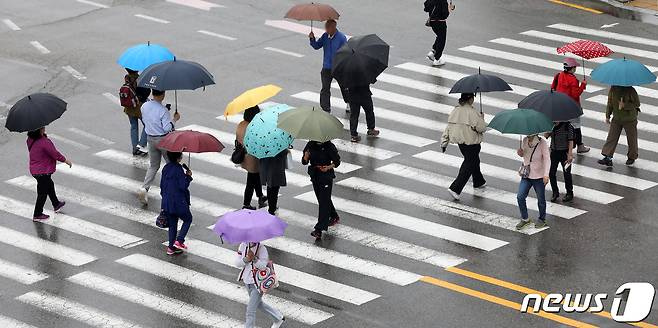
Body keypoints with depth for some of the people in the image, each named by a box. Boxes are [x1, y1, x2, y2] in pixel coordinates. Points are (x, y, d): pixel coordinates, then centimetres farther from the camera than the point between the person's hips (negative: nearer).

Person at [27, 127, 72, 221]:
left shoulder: (30, 139, -4)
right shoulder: (44, 142, -30)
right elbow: (54, 153, -20)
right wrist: (65, 160, -6)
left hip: (34, 170, 9)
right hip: (43, 172, -9)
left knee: (50, 185, 29)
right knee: (43, 192, 6)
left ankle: (56, 204, 47)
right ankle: (37, 215, 17)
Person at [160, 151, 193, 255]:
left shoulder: (166, 168, 5)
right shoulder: (178, 169, -18)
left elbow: (162, 185, 12)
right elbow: (183, 186, -20)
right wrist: (188, 176, -8)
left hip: (166, 202, 7)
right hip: (178, 202, -7)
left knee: (172, 224, 16)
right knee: (188, 219, 14)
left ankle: (171, 247, 17)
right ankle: (179, 241, 2)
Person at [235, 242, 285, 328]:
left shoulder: (261, 248, -19)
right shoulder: (243, 246, -4)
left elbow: (263, 265, -29)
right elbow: (237, 263, -9)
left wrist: (254, 258, -46)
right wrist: (247, 259, -28)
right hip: (247, 281, 7)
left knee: (250, 310, -7)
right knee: (258, 304, 26)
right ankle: (279, 318, 45)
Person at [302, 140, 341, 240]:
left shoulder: (329, 146, -11)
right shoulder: (310, 145, 1)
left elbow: (337, 161, -5)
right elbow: (304, 162, 2)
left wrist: (328, 167, -22)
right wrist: (306, 157, -21)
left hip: (326, 177, -6)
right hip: (315, 177, 6)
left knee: (323, 202, -9)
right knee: (324, 200, 21)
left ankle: (319, 230, -13)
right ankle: (334, 217, 45)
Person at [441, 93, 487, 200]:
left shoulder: (455, 111, 0)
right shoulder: (472, 112, -21)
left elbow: (448, 128, 3)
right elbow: (482, 128, -19)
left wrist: (444, 143, 8)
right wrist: (481, 118, 1)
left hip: (460, 142, 8)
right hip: (471, 143, -8)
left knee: (474, 160, 28)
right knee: (468, 165, 0)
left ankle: (479, 182, 46)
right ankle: (455, 188, -10)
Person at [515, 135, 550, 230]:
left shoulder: (542, 143, -17)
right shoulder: (524, 141, 0)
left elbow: (547, 159, -21)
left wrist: (546, 174, -31)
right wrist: (520, 153, -8)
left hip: (539, 176, -5)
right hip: (526, 175, 5)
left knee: (541, 199, 10)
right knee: (520, 197, -3)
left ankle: (542, 220, 30)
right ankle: (524, 219, 15)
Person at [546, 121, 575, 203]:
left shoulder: (567, 126, -14)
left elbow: (570, 141, -13)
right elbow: (546, 136, -2)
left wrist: (570, 154, -16)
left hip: (564, 152, -4)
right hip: (554, 151, 4)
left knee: (567, 173, 6)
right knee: (551, 173, 5)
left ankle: (569, 193, 23)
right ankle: (555, 193, 24)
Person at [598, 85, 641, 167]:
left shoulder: (630, 90, -19)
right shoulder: (613, 89, -5)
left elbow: (637, 104, -15)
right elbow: (610, 103, 6)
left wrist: (624, 105, -27)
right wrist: (607, 116, 7)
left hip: (630, 120, -4)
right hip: (616, 119, 4)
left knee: (631, 139, 10)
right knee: (611, 137, -2)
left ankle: (632, 157, 29)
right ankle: (607, 157, -2)